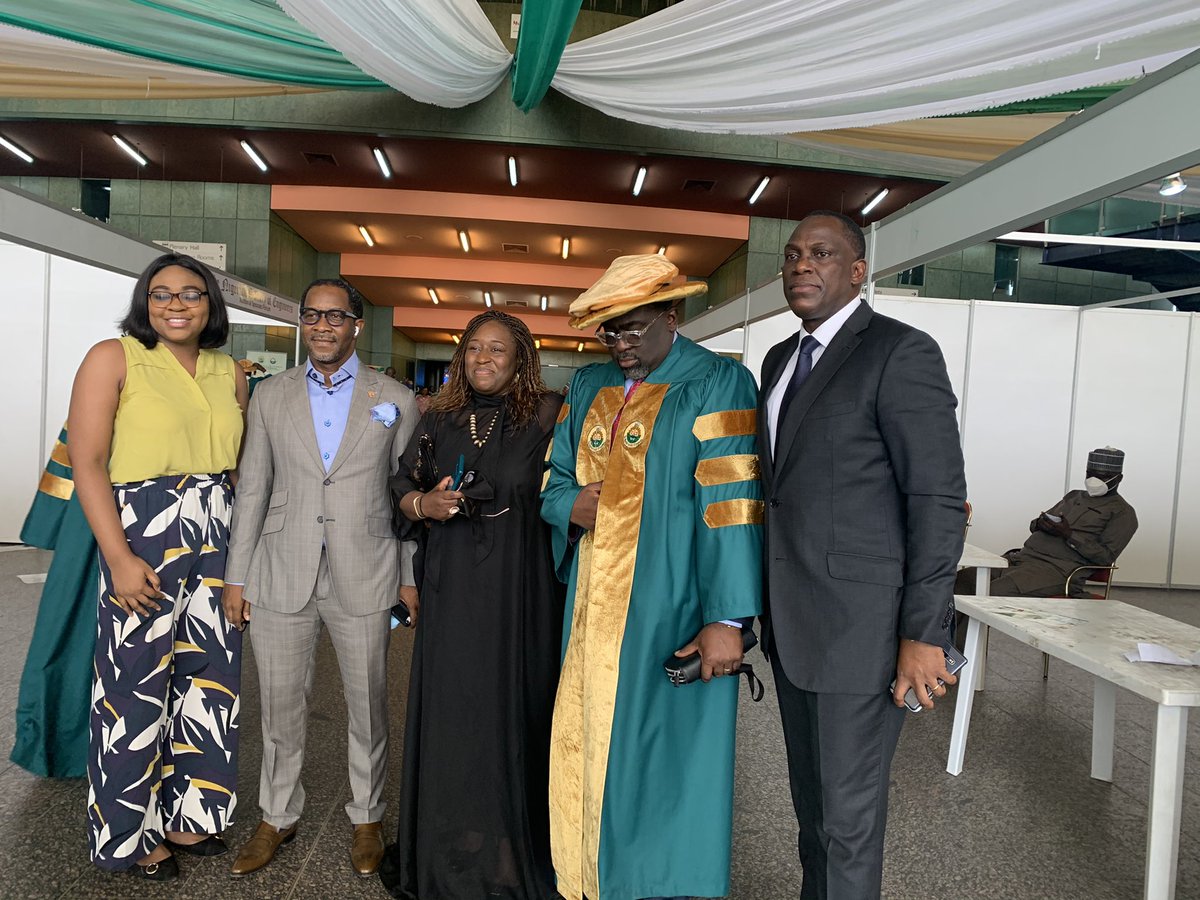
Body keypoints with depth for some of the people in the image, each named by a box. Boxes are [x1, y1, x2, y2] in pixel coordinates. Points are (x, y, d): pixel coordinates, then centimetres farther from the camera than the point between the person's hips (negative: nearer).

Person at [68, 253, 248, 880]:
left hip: (218, 542, 5)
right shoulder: (113, 358, -4)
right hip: (143, 538, -5)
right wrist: (119, 558, -16)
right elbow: (87, 462, -10)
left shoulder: (231, 373, 10)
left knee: (210, 676, 11)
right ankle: (131, 833, 26)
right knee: (137, 685, 5)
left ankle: (186, 815, 31)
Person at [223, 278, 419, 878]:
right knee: (281, 706, 13)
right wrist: (236, 576, 5)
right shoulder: (270, 397, 7)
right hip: (282, 576, 2)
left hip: (364, 578, -1)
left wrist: (412, 577, 1)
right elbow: (252, 490, 7)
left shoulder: (395, 401, 2)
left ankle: (367, 817, 31)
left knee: (368, 705, 11)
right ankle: (277, 818, 34)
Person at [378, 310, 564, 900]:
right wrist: (425, 503, -6)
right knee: (448, 711, 8)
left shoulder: (547, 418, -2)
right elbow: (402, 491, 14)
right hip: (452, 590, 3)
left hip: (519, 591, -3)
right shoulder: (438, 422, 10)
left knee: (511, 710, 4)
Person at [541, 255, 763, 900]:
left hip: (671, 616, -5)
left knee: (666, 755, 5)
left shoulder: (717, 384, -7)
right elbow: (555, 478, 19)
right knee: (585, 745, 13)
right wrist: (572, 505, -4)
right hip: (592, 607, 6)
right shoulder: (588, 385, 12)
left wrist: (728, 617, -19)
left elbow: (729, 506, -14)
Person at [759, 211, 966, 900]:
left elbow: (940, 500, -15)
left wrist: (924, 635, -17)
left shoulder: (902, 353, -12)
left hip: (861, 628, -7)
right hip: (792, 623, 8)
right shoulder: (781, 359, 12)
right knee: (810, 797, 21)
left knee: (849, 815, 6)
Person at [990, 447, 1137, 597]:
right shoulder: (1074, 496, 27)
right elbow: (1034, 524, 26)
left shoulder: (1122, 512, 8)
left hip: (1059, 569, -7)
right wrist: (1040, 524, 1)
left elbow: (1106, 557, -4)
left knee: (997, 591, -31)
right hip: (1023, 556, 7)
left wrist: (1069, 535, -15)